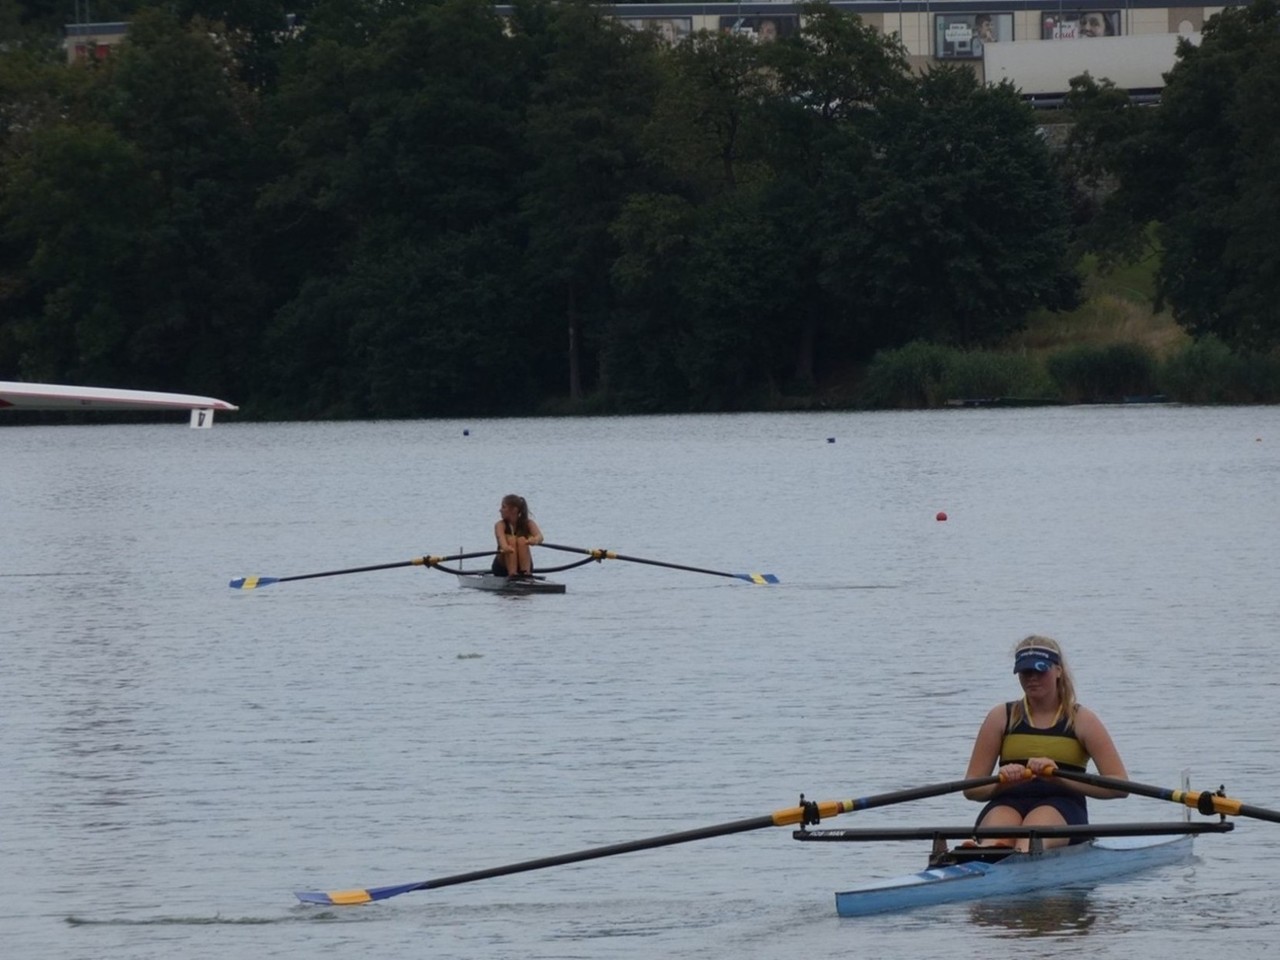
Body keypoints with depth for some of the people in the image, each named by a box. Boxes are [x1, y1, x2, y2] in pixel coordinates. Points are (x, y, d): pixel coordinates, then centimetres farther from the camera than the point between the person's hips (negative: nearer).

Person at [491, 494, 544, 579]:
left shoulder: (528, 523, -4)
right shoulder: (500, 525, -7)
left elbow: (539, 536, -25)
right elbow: (500, 537, -31)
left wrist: (535, 540, -52)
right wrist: (505, 547, -56)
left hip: (522, 565, 1)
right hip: (502, 568, -1)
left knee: (521, 540, -24)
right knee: (511, 540, -24)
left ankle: (526, 572, -40)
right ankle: (512, 573, -41)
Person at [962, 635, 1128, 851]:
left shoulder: (1081, 720, 10)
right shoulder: (1002, 717, 15)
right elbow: (971, 788, 11)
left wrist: (1061, 778, -13)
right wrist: (1001, 783, -12)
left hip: (1063, 810, -1)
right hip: (1007, 805, 1)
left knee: (1037, 825, -40)